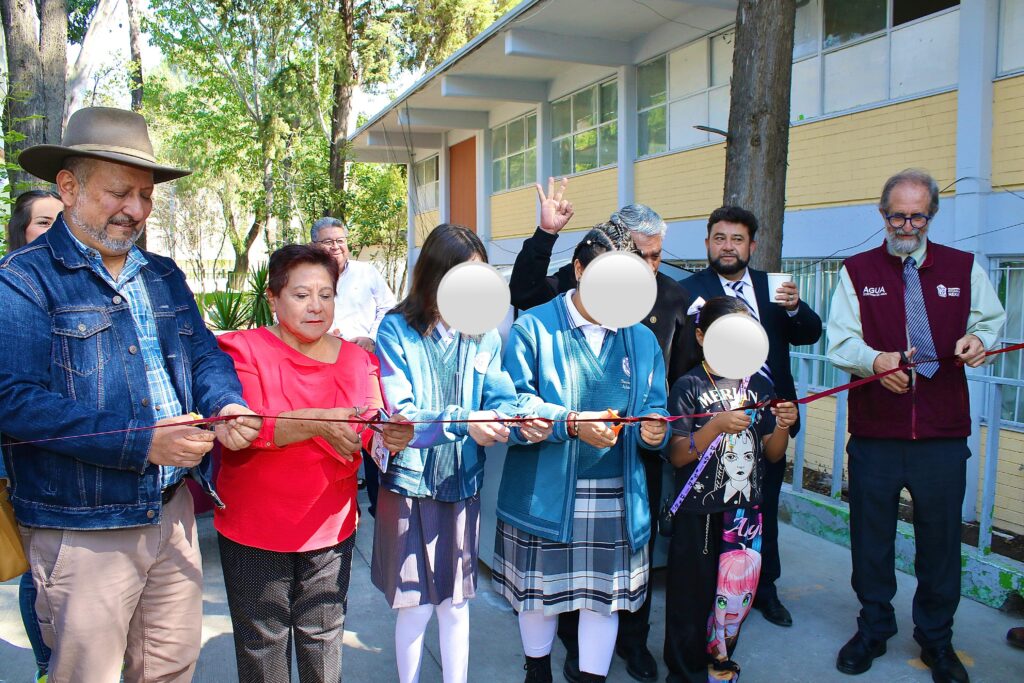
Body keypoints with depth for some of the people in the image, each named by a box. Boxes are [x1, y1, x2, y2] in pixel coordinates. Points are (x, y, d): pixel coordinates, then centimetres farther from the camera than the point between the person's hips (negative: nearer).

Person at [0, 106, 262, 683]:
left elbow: (205, 354, 11)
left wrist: (226, 404, -13)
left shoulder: (165, 277, 11)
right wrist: (141, 443, -25)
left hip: (173, 510, 6)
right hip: (83, 532, -5)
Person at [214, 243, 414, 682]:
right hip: (255, 531, -2)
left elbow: (371, 434, 2)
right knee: (263, 646, 10)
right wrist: (317, 423, -35)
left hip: (331, 529, 3)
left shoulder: (358, 360, 6)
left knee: (324, 641, 13)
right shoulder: (243, 349, -6)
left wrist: (391, 436, -23)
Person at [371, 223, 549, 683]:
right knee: (415, 605, 8)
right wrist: (462, 422, -30)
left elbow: (500, 400, -5)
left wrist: (523, 420, -27)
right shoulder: (396, 331, -9)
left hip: (462, 485, 3)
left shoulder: (483, 334, 3)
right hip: (409, 485, -3)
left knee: (455, 603, 15)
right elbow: (398, 416, -17)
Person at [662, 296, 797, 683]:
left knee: (739, 591, 7)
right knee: (694, 592, 5)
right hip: (698, 510, -4)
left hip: (746, 506, 4)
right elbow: (678, 455, -11)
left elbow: (772, 454, 10)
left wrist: (783, 426, -10)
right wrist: (717, 425, -24)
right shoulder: (688, 386, -7)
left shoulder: (760, 385, 6)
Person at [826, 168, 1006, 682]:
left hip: (943, 433, 1)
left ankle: (937, 640, 28)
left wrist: (979, 339, -7)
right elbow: (841, 341, -4)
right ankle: (873, 629, 29)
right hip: (874, 433, 0)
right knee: (870, 537, 9)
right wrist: (875, 359, -25)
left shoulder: (964, 269, 7)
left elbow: (992, 319, 17)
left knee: (941, 539, 8)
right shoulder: (857, 271, 3)